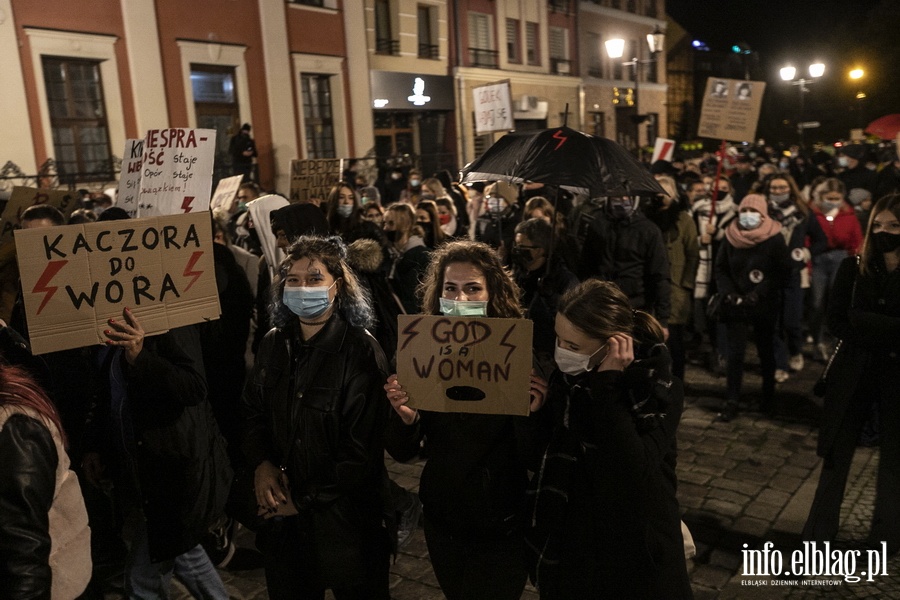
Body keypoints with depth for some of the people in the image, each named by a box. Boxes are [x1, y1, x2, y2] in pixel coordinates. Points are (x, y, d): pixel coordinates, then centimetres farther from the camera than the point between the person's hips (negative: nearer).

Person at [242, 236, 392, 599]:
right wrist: (261, 463, -8)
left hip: (344, 523, -5)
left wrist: (305, 499, -15)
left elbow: (361, 449, -18)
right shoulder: (274, 344, 2)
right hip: (282, 518, 5)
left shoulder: (361, 352, -17)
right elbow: (252, 412, 10)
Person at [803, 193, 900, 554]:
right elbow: (836, 323, -7)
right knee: (836, 456, 9)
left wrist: (865, 327, -20)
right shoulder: (853, 268, -1)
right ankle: (819, 534, 21)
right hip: (853, 375, 1)